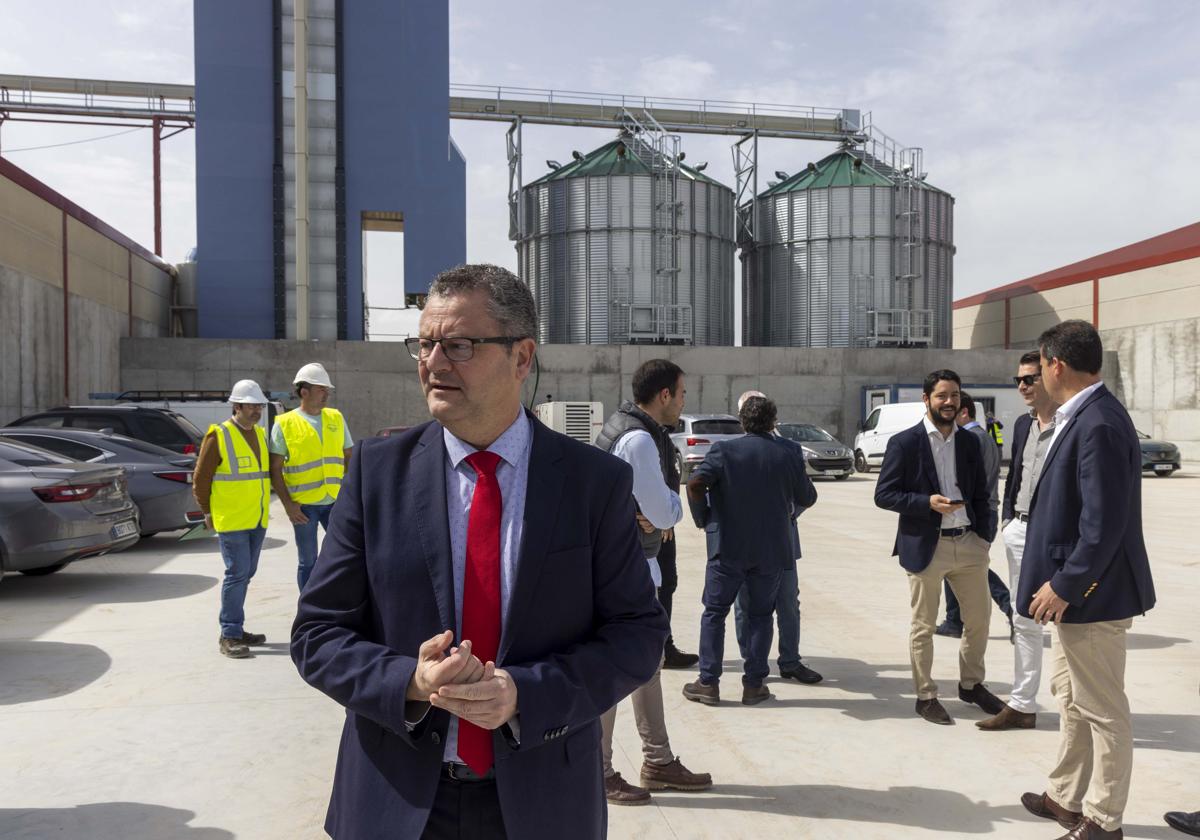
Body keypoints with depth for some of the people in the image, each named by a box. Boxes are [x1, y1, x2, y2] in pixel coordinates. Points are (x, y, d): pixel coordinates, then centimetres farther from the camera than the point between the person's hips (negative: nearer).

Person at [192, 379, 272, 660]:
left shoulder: (261, 434, 12)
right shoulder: (218, 437, -10)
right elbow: (200, 481, -6)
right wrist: (209, 513, -1)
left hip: (257, 520, 7)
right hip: (231, 521, -7)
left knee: (246, 573, 12)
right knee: (237, 573, -8)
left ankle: (235, 629, 23)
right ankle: (228, 636, 1)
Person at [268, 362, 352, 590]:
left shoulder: (336, 417, 7)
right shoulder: (285, 424, -4)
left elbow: (349, 457, 12)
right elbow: (275, 469, -4)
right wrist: (288, 504, -11)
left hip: (335, 501, 3)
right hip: (304, 505, -3)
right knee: (308, 562, 8)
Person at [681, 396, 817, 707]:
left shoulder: (724, 450, -7)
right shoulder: (789, 452, -1)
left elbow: (695, 483, -18)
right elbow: (807, 499, 6)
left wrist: (702, 519, -3)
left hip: (728, 547, -1)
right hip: (771, 549, 2)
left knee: (714, 612, 9)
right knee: (760, 615, 13)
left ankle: (709, 683, 10)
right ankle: (754, 685, 15)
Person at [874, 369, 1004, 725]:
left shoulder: (969, 442, 9)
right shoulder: (904, 443, -7)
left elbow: (980, 494, 14)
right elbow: (883, 495, -8)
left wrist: (986, 535, 4)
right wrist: (927, 502, -19)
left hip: (969, 544, 5)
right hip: (926, 547, -5)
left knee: (978, 619, 14)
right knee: (923, 626, 6)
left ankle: (971, 684, 35)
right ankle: (925, 696, 20)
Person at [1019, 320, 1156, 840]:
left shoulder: (1099, 425, -22)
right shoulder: (1080, 417, 8)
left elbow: (1105, 523, -25)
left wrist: (1063, 586, -20)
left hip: (1091, 593, -10)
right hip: (1071, 588, 10)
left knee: (1102, 710, 6)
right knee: (1070, 697, 21)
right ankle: (1067, 797, 37)